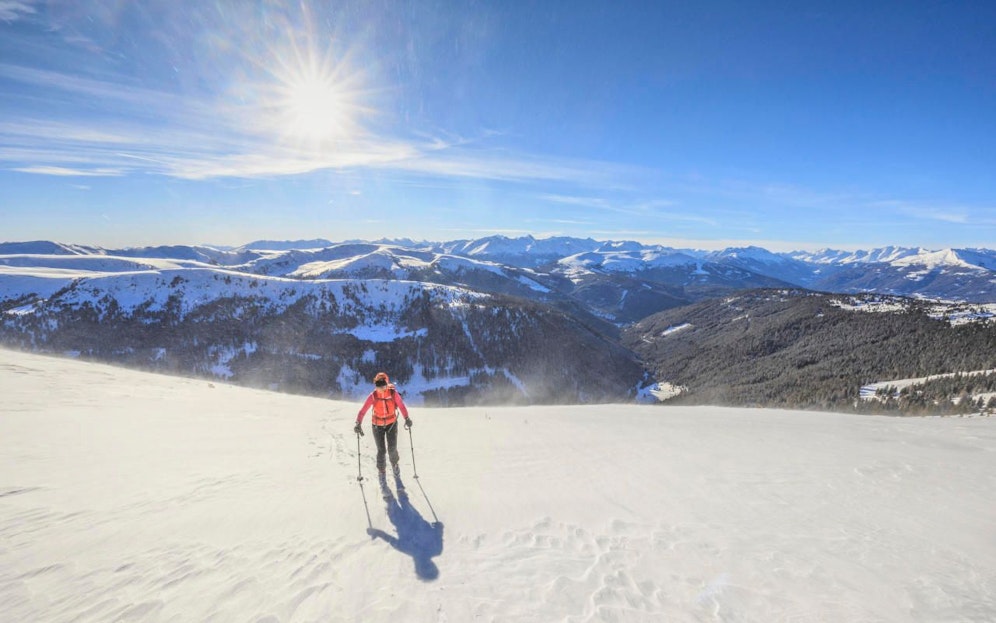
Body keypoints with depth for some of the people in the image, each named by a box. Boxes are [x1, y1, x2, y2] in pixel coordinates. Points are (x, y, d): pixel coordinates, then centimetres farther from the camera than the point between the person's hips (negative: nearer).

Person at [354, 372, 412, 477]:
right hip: (377, 425, 0)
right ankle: (381, 471, 27)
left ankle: (394, 464, 34)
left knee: (392, 449, -1)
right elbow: (363, 410, -19)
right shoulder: (373, 396, -17)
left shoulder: (393, 393, -16)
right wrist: (358, 423, -30)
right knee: (381, 450, 1)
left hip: (391, 423, 0)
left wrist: (407, 418, -26)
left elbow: (401, 406, -15)